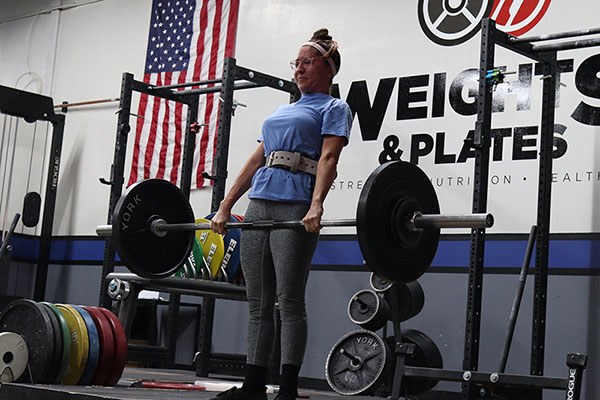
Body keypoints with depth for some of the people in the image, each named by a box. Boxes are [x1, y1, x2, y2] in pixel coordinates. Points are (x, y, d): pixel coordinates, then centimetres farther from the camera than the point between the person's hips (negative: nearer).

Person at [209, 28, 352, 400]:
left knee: (289, 301, -8)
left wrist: (316, 206, -24)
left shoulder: (334, 108, 8)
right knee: (258, 303, 5)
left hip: (295, 208, -7)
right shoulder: (282, 110, 27)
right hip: (259, 205, 7)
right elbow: (256, 160, 22)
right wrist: (226, 206, 13)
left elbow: (328, 158, -8)